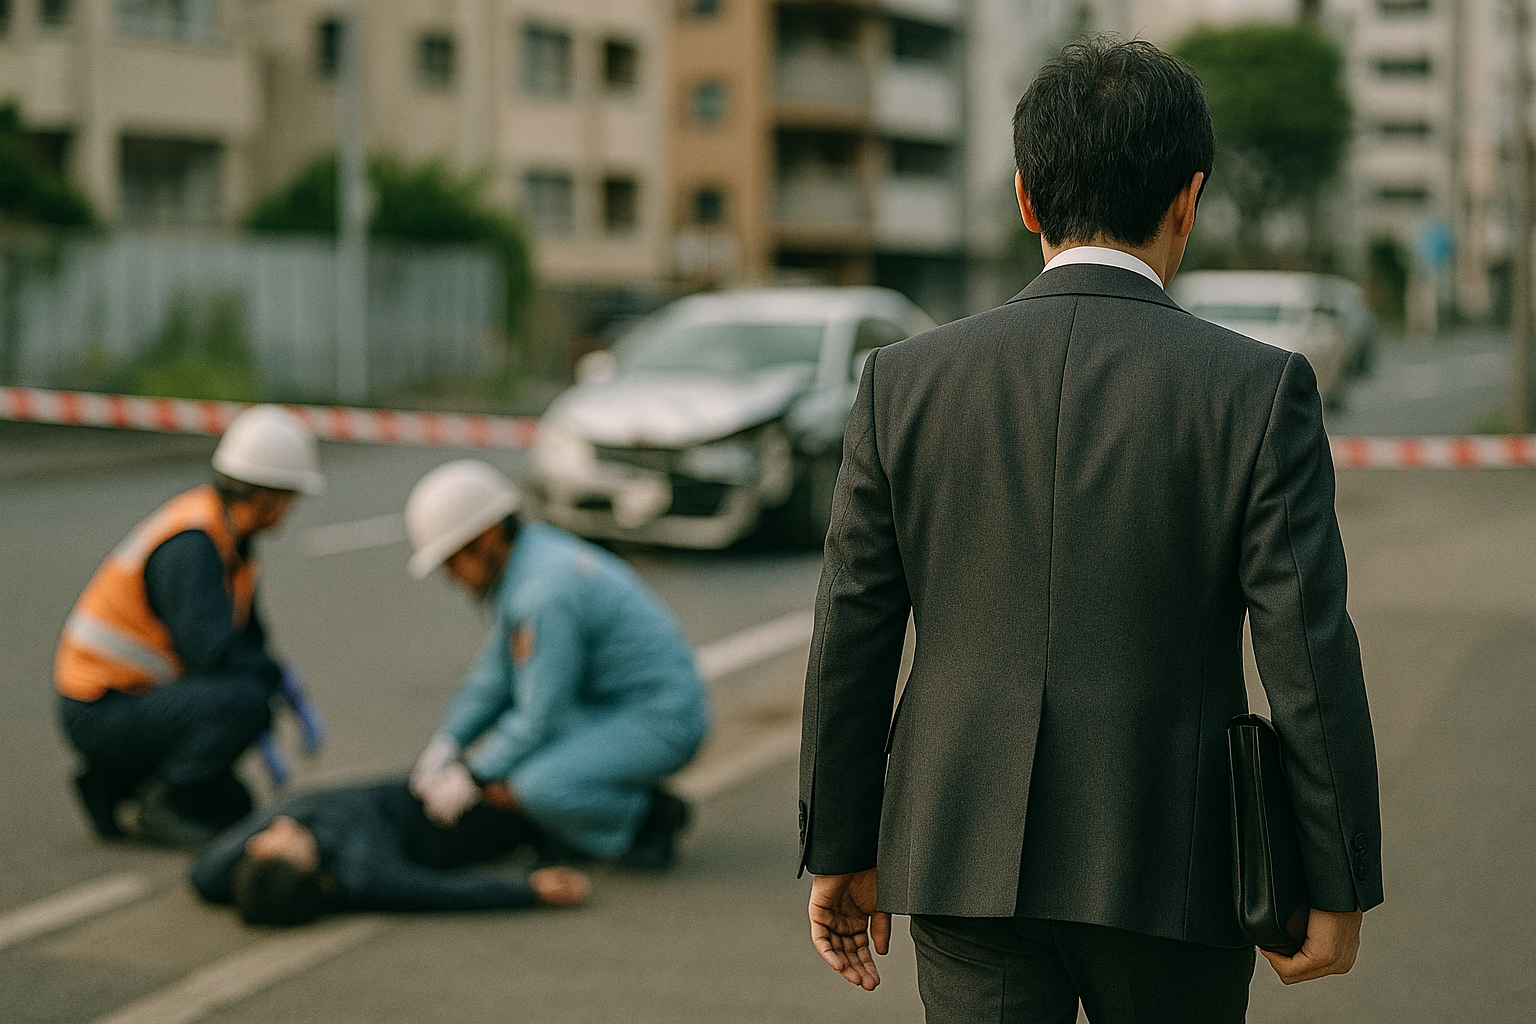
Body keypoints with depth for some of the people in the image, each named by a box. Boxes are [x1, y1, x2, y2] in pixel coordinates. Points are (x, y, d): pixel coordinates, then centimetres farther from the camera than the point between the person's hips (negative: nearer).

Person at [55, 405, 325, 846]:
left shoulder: (227, 533, 7)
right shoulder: (191, 544, -24)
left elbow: (246, 638, 15)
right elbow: (213, 652, -33)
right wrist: (279, 679, -17)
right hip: (101, 713, -10)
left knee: (233, 810, 13)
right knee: (243, 700, -30)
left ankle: (112, 784, 16)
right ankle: (162, 805, -12)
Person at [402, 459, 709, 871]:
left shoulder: (542, 593, -27)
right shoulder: (533, 552, 4)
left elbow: (541, 717, -23)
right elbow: (496, 673, 9)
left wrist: (472, 778, -13)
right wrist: (446, 744, -2)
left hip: (658, 724, -10)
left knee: (537, 788, -30)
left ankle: (648, 817, -4)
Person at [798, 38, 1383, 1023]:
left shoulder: (906, 382, -2)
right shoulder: (1260, 391, -9)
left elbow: (851, 642, 1)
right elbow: (1309, 655, -10)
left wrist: (841, 850, 10)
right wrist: (1337, 886, -2)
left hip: (967, 861, 2)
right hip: (1170, 872, -1)